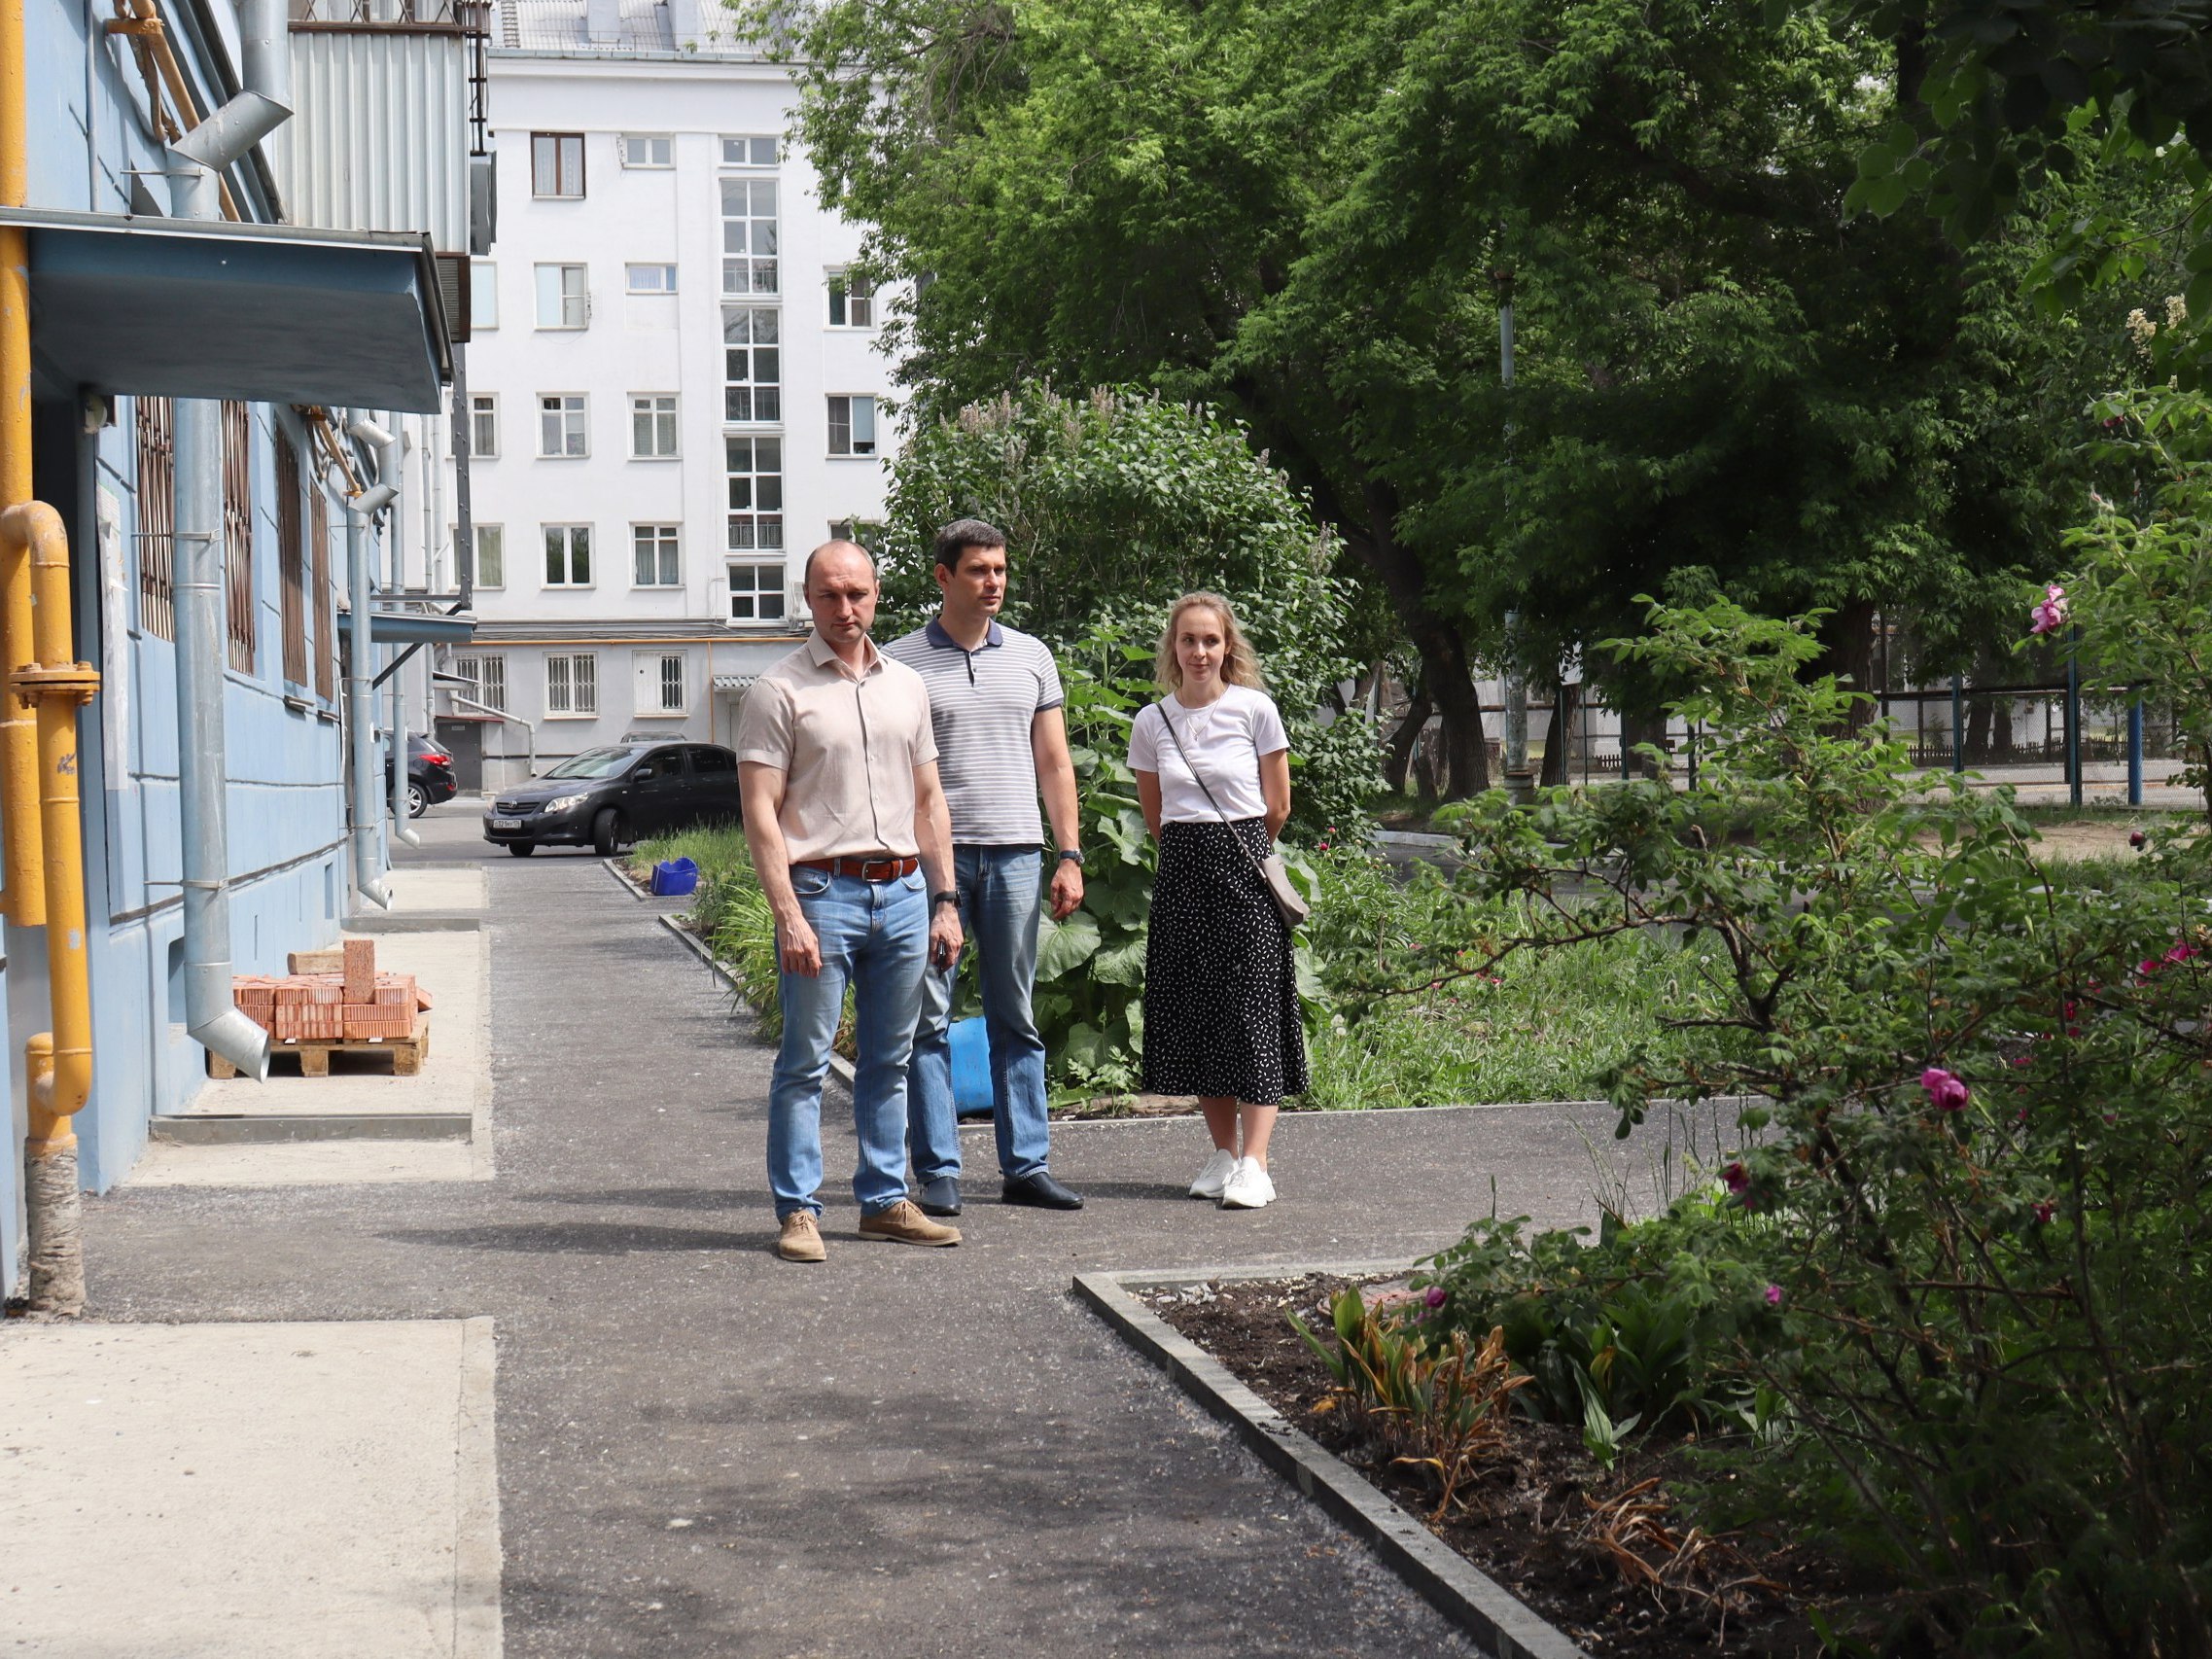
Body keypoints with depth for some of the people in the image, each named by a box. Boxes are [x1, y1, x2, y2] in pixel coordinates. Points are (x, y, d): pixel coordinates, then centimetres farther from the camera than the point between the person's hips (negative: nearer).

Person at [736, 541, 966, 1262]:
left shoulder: (906, 685, 14)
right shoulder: (779, 690, -3)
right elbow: (760, 812, -8)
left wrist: (945, 900, 10)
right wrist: (788, 915, -16)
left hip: (902, 890, 5)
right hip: (822, 891, -5)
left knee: (889, 1060, 11)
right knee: (805, 1061, -1)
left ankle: (885, 1201, 20)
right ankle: (797, 1211, 6)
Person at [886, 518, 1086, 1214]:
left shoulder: (1031, 656, 12)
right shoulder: (901, 662, 2)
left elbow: (1054, 763, 14)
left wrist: (1069, 855, 6)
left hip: (1016, 853, 3)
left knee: (1017, 1017, 6)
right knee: (930, 1018, -1)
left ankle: (1026, 1165, 12)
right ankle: (937, 1171, 4)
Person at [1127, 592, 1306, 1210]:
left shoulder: (1255, 709, -3)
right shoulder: (1151, 722, 5)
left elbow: (1276, 807, 3)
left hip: (1246, 869, -3)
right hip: (1181, 873, 4)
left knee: (1253, 1011, -7)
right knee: (1193, 1013, 5)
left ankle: (1254, 1164, -8)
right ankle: (1223, 1153, 16)